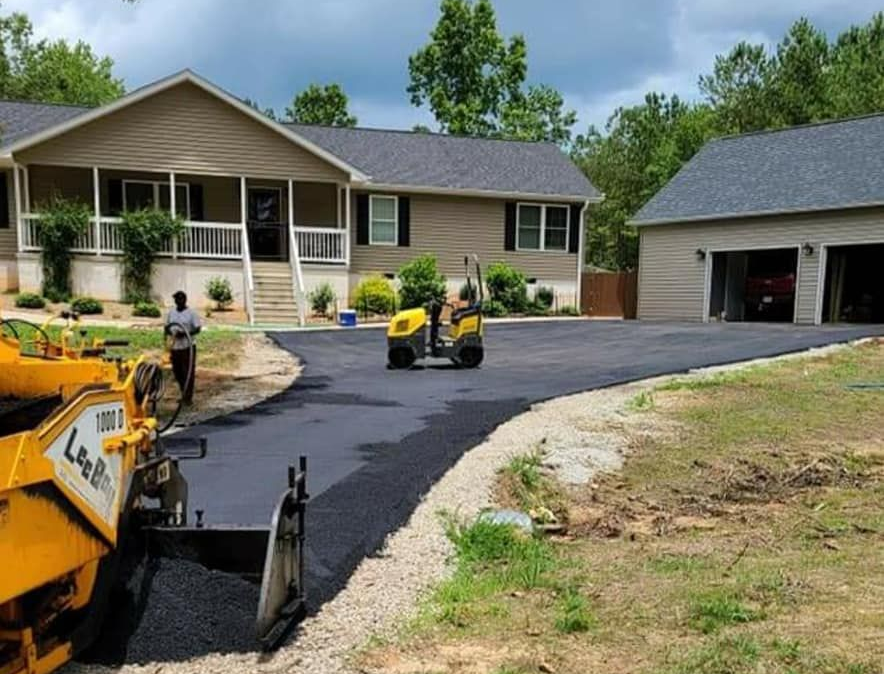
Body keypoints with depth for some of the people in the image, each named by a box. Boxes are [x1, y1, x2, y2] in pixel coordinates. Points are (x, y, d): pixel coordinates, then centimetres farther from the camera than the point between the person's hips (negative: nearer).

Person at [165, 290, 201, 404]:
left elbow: (198, 329, -8)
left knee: (188, 372, -4)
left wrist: (185, 334, -23)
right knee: (177, 372, 12)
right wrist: (170, 332, -8)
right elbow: (166, 327, 16)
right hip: (175, 347, 5)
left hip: (188, 347, -5)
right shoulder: (171, 313, 10)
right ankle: (184, 393, 31)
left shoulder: (191, 313, -5)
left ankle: (188, 397, 5)